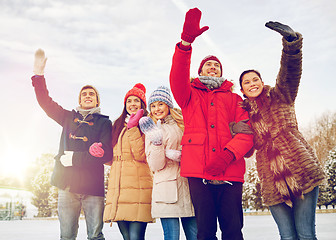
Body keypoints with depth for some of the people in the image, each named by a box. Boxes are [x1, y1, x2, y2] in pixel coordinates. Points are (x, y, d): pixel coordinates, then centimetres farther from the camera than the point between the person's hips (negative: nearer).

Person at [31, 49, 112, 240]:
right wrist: (39, 75, 6)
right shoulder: (69, 117, 18)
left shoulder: (104, 122, 7)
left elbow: (107, 154, -6)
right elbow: (45, 102, 17)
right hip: (67, 183, 3)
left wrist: (74, 158, -10)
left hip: (93, 185, -3)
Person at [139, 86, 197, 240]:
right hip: (167, 190, -2)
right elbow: (156, 166, -2)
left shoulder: (182, 124, 14)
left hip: (187, 185, 3)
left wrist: (179, 155, -9)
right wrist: (156, 142, -17)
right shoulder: (152, 131, 9)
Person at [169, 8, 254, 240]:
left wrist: (228, 155, -13)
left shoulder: (234, 99, 21)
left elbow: (246, 132, 7)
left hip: (230, 172, 1)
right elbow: (177, 78, -3)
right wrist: (186, 41, -17)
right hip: (198, 172, 0)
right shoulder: (191, 96, 20)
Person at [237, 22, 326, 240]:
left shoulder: (280, 96, 10)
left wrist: (291, 40, -26)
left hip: (302, 171, -2)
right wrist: (239, 133, -7)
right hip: (273, 183, 3)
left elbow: (291, 69, -8)